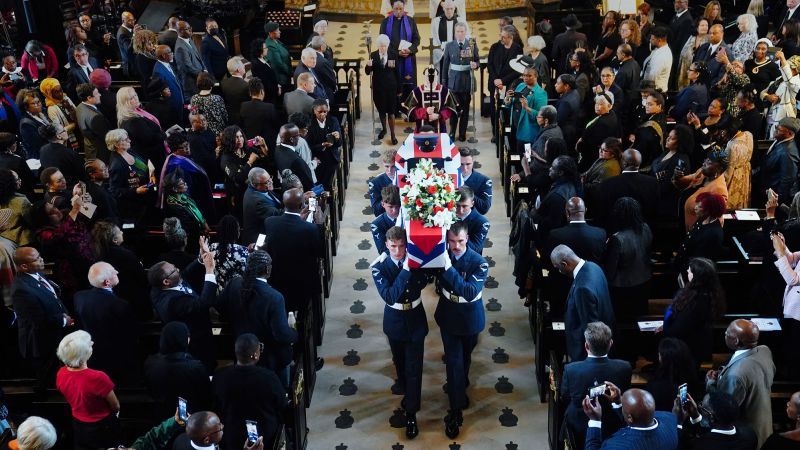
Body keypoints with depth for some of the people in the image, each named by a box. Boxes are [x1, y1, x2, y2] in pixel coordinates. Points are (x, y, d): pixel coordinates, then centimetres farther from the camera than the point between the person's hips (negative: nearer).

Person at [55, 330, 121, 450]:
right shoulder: (98, 378, -36)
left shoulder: (61, 374, -19)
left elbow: (73, 399, 2)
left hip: (78, 426, 5)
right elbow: (116, 406, -17)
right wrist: (115, 412, 5)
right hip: (102, 428, -5)